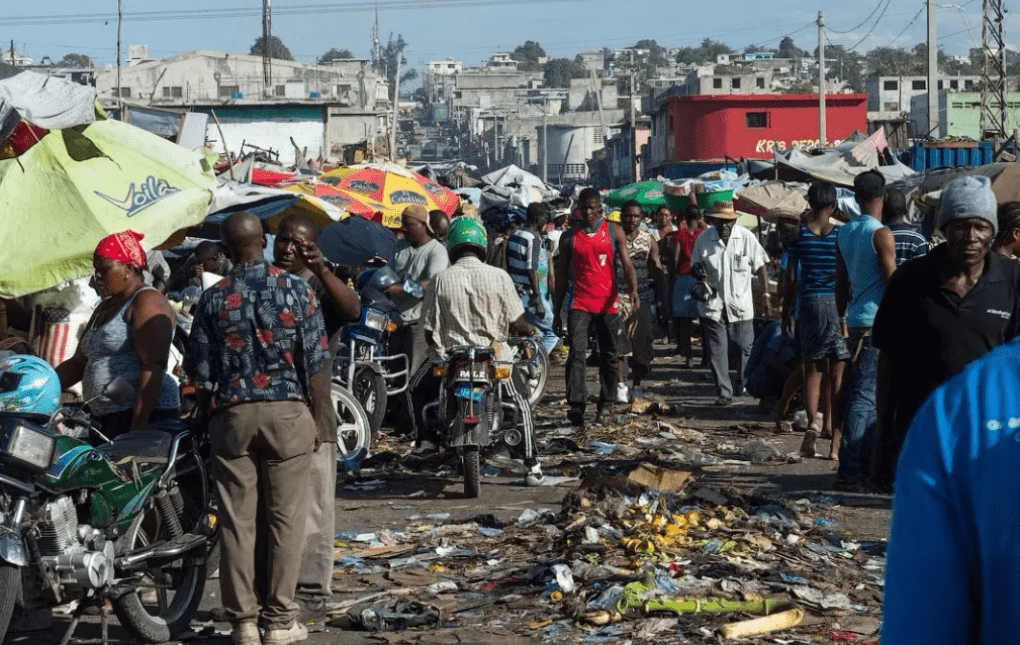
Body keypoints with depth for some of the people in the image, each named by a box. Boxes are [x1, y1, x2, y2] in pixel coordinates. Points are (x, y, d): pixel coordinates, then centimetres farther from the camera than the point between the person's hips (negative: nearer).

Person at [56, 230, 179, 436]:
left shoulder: (147, 302, -6)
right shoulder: (105, 307, 23)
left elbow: (152, 368, -16)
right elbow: (79, 362, 25)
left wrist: (138, 426, -24)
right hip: (105, 417, 9)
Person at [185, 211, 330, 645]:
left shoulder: (214, 298, -1)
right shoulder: (296, 291, -4)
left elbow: (200, 372, 1)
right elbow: (316, 364, -4)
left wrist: (208, 415, 16)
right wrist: (316, 417, 6)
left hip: (231, 414, 1)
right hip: (288, 412, -1)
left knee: (236, 520, 5)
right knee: (285, 519, 4)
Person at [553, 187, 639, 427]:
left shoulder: (614, 232, 4)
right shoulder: (569, 237, 7)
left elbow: (626, 264, -4)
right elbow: (562, 276, 11)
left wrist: (633, 289, -24)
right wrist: (557, 311, 9)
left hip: (608, 303, 0)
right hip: (579, 303, 0)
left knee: (608, 356, 7)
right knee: (577, 353, -14)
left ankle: (605, 405, 16)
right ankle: (575, 405, -20)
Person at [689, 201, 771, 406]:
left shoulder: (746, 237, -5)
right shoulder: (704, 239, -2)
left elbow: (760, 266, 3)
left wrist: (765, 295, 2)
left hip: (740, 304, 0)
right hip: (713, 305, 0)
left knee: (745, 347, 7)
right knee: (717, 350, -2)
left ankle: (743, 385, 29)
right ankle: (724, 392, 5)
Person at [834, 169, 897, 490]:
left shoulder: (843, 233, 10)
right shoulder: (880, 234, -11)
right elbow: (892, 282, -11)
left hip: (855, 321, 7)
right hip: (878, 322, -7)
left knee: (860, 393, 14)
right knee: (864, 396, -8)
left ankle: (867, 463, 19)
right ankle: (849, 471, -11)